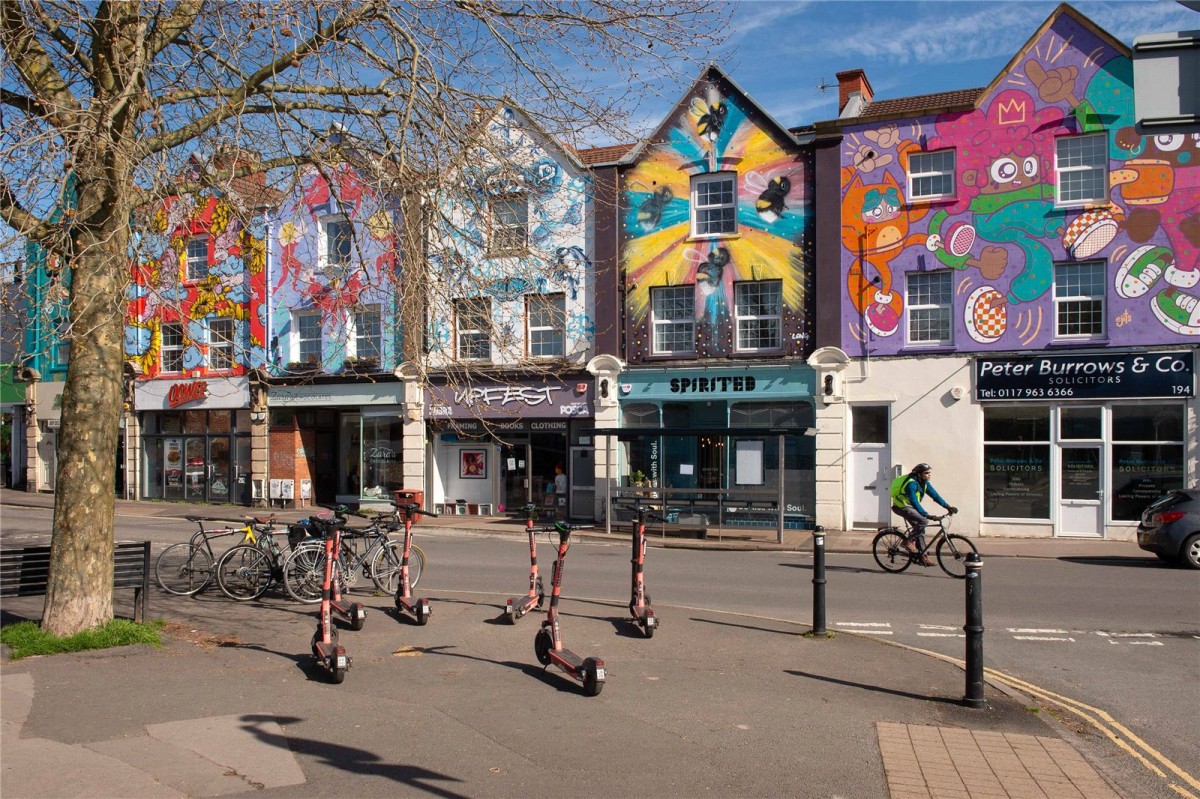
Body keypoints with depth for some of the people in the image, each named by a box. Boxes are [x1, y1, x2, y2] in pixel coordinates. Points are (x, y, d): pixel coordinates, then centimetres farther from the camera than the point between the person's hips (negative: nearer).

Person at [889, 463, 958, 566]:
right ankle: (908, 541, -11)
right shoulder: (911, 483, -26)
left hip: (910, 507, 9)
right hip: (901, 507, -9)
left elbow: (935, 495, 4)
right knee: (923, 522, -25)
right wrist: (926, 515, -39)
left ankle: (923, 557, 8)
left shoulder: (925, 483, 2)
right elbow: (914, 502, -33)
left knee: (920, 530, 4)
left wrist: (948, 506, -5)